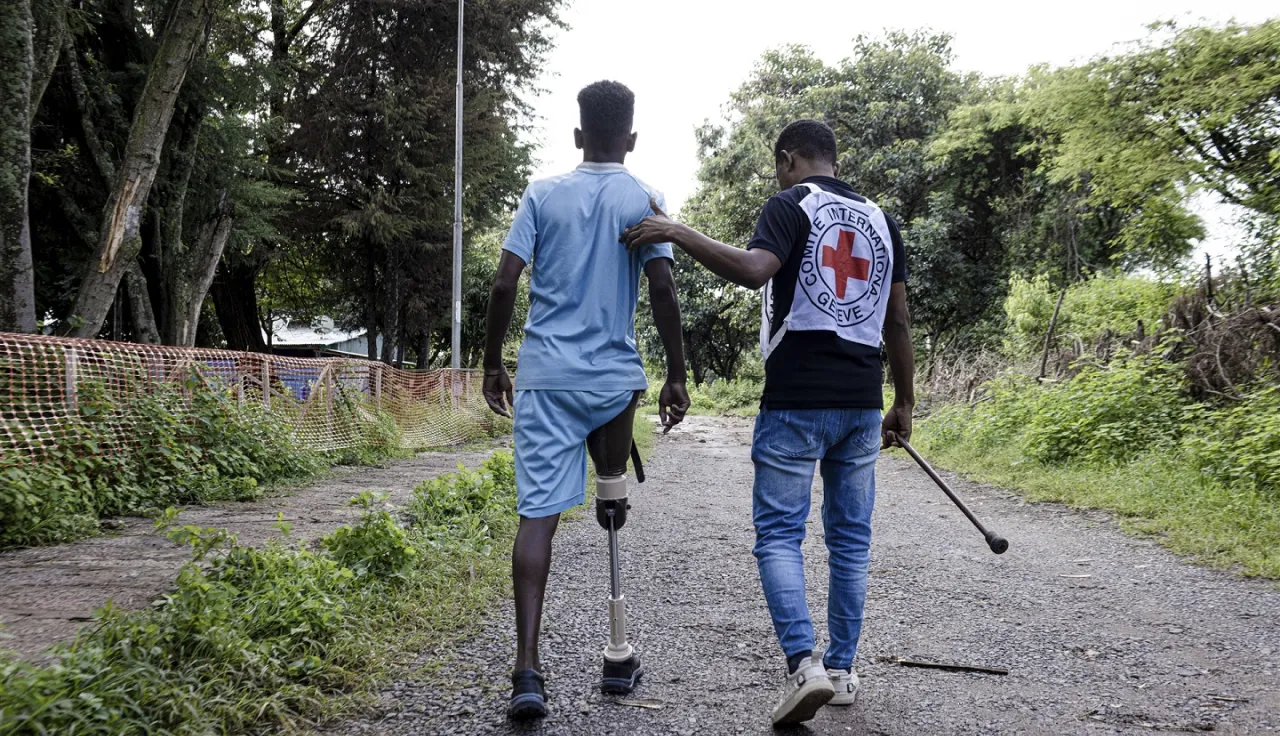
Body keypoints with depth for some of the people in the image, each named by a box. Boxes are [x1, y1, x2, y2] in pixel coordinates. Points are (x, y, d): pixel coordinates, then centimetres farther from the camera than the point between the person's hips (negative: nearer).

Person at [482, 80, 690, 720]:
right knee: (614, 497, 18)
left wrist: (492, 365, 9)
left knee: (538, 514, -3)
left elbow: (504, 285, -1)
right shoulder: (645, 201, 3)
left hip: (544, 376, 0)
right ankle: (619, 656, 23)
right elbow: (662, 290, -5)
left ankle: (527, 668, -12)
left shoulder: (542, 195, 5)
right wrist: (676, 376, 1)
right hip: (614, 376, 0)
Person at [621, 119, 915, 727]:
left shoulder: (790, 205, -4)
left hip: (796, 400, -5)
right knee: (850, 538, 11)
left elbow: (753, 270, -24)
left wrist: (676, 231, -18)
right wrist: (904, 403, 20)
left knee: (778, 533, -1)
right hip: (862, 402, 6)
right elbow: (897, 321, 14)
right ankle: (842, 670, 16)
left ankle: (804, 663, -15)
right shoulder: (880, 220, 14)